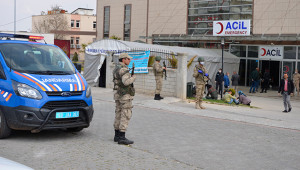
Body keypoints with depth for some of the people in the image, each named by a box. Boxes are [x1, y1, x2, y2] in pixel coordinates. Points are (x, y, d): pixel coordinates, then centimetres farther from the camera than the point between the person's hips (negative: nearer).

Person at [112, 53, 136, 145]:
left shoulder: (116, 69, 15)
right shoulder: (123, 70, -16)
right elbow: (126, 82, -29)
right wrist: (134, 77, -13)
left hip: (118, 94, 10)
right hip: (125, 95, -10)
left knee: (119, 114, 13)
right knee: (126, 115, -8)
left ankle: (117, 135, 18)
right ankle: (122, 138, -11)